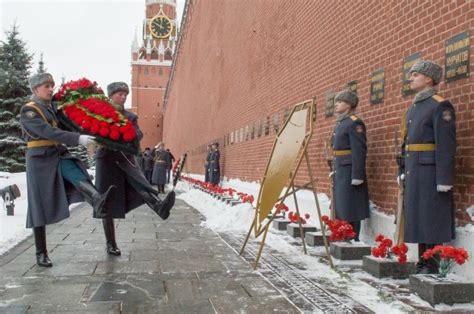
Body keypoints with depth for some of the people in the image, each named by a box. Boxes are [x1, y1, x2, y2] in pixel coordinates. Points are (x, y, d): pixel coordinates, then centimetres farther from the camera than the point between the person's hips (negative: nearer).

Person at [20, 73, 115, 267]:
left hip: (60, 155, 5)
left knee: (77, 176, -29)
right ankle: (41, 253, 10)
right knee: (40, 207, 0)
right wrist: (78, 139, -32)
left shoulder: (55, 107, 14)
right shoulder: (28, 111, -9)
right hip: (40, 160, -5)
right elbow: (49, 132, -24)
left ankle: (98, 203, -57)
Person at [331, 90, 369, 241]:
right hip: (340, 170, 9)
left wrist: (357, 176, -21)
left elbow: (359, 151, -17)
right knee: (341, 205, 12)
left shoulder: (354, 123, -11)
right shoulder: (340, 123, 17)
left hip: (349, 171, -9)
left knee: (350, 206, -4)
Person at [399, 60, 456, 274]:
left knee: (431, 219, -3)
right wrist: (403, 170, 17)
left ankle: (433, 265, 6)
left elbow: (446, 145, -15)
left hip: (430, 172, -8)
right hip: (413, 172, 8)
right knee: (416, 217, 11)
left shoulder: (440, 106, -8)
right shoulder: (413, 107, 18)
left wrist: (444, 179, -19)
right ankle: (423, 262, 22)